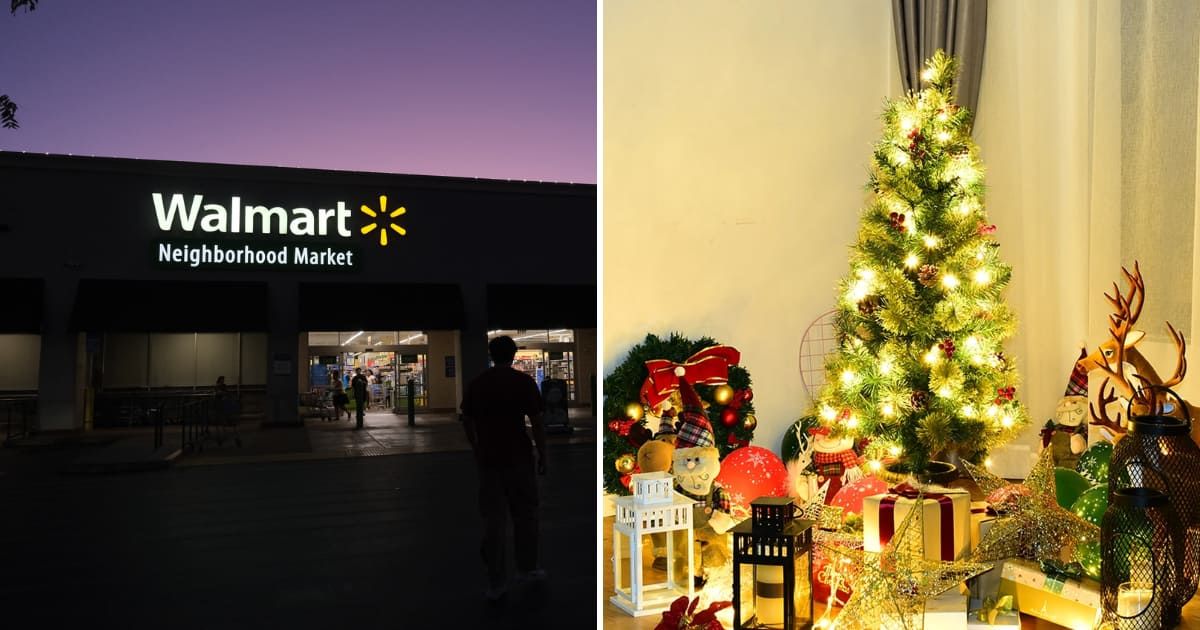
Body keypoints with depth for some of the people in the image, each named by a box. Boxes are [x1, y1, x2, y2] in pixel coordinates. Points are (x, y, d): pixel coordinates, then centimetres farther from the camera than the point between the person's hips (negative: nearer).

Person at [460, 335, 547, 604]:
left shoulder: (476, 384, 4)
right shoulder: (523, 381, -7)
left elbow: (467, 422, 9)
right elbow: (537, 422, -9)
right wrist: (542, 455, 0)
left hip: (488, 459, 3)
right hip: (518, 458, -3)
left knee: (493, 520, 5)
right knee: (525, 514, 14)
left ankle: (496, 583, 6)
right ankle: (527, 568, 25)